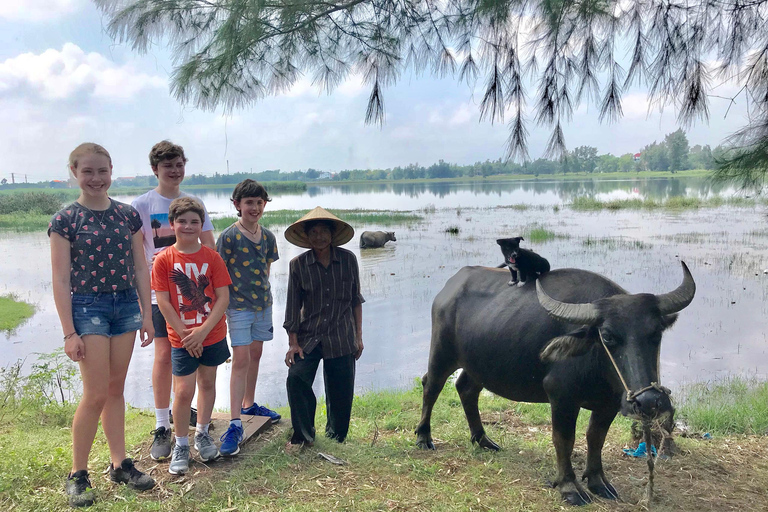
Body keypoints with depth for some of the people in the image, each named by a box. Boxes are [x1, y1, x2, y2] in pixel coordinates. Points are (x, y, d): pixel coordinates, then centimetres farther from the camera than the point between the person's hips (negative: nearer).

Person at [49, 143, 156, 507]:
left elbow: (140, 268, 8)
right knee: (96, 394, -4)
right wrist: (69, 332, -10)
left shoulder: (128, 215, 4)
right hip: (88, 307, -4)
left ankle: (119, 464, 22)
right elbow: (61, 279, -7)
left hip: (126, 305, 4)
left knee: (116, 389, 12)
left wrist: (146, 314, 6)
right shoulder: (65, 220, -6)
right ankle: (77, 474, 11)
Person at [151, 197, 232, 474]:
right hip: (182, 339, -2)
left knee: (207, 383, 15)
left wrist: (203, 331, -14)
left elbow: (223, 298, -6)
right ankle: (181, 445, 13)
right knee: (183, 391, -4)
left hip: (212, 335, 2)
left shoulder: (212, 257, -3)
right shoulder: (164, 260, -6)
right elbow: (163, 302, -8)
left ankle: (202, 434, 33)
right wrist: (184, 333, -13)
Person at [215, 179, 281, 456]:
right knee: (241, 360, -10)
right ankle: (235, 423, -9)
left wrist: (264, 294, 10)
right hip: (238, 306, -6)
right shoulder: (229, 236, -11)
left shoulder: (267, 236, 5)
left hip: (263, 304, 6)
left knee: (255, 354, 17)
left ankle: (249, 404, 35)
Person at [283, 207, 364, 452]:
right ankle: (303, 435, 2)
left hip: (342, 338, 1)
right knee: (296, 378, -19)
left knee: (341, 391, 6)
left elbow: (355, 300, 8)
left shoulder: (348, 259, 0)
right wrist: (293, 343, -3)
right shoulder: (298, 264, -3)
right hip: (308, 336, -1)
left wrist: (359, 336, 8)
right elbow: (293, 306, 1)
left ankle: (335, 439, 29)